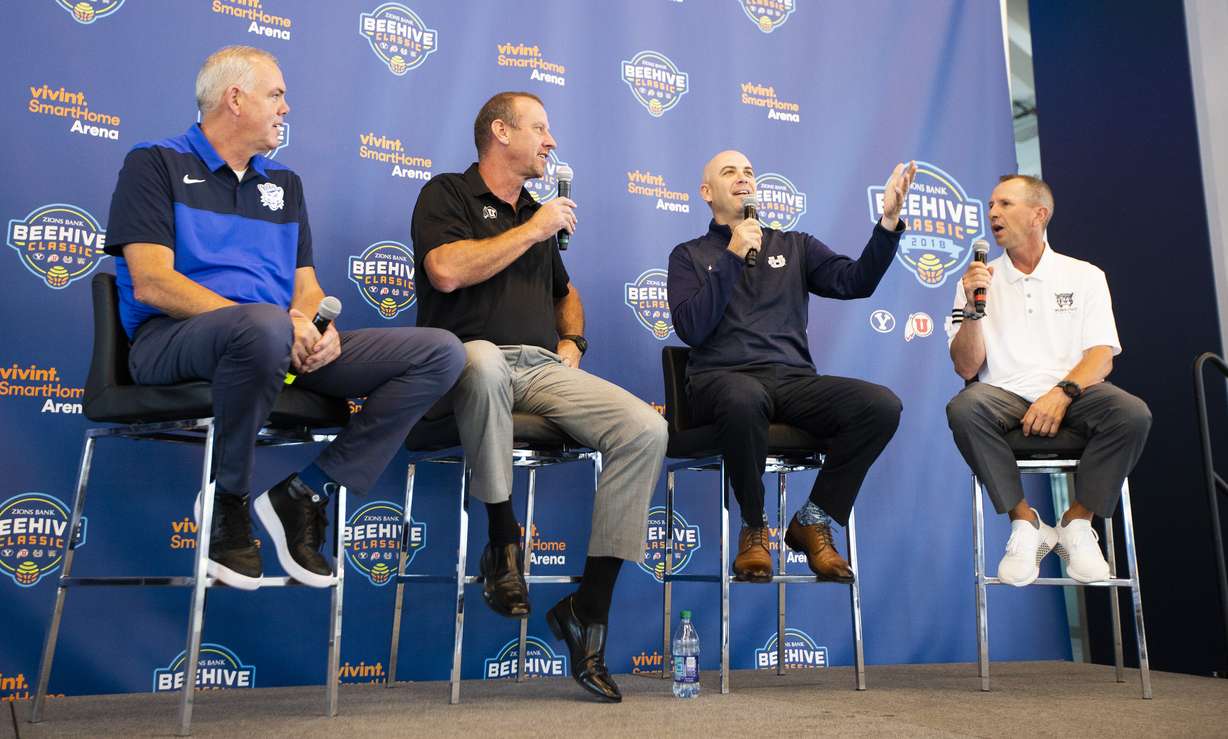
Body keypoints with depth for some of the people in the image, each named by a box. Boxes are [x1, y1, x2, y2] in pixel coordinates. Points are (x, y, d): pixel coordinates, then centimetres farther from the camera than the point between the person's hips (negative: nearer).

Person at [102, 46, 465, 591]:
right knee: (264, 326, -44)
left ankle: (307, 493, -10)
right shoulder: (156, 164, 5)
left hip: (285, 345, 6)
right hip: (173, 340, -5)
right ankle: (226, 498, -15)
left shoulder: (284, 184, 23)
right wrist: (273, 322, -20)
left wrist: (311, 323, -10)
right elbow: (152, 284, -9)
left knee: (442, 352, -11)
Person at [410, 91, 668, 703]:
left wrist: (573, 341, 16)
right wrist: (531, 230, -4)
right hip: (474, 368, -5)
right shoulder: (448, 194, 7)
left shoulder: (538, 215, 26)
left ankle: (588, 609, -12)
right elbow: (446, 270, -14)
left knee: (645, 430, -19)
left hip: (544, 371, 6)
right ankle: (503, 539, -22)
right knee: (483, 356, -43)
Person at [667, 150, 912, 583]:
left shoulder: (795, 246, 22)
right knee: (745, 398, -41)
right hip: (725, 379, -3)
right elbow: (691, 329, -3)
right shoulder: (690, 255, 15)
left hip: (794, 381, 3)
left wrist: (889, 220, -6)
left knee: (882, 405, -24)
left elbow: (855, 281, 6)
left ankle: (813, 522, -6)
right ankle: (754, 528, -14)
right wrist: (733, 256, -4)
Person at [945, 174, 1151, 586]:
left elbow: (1101, 356, -1)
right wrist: (973, 309, -13)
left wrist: (1062, 393, -21)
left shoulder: (1084, 276, 11)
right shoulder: (979, 280, 10)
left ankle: (1077, 523, -11)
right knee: (964, 409, -33)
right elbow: (966, 368, 3)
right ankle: (1025, 523, -16)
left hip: (1071, 395, 1)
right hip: (1004, 394, 0)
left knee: (1132, 413, -30)